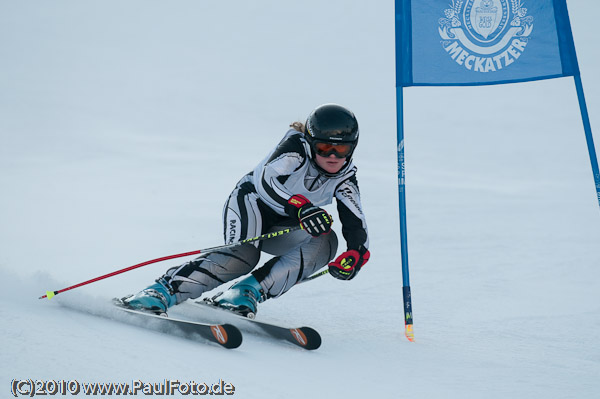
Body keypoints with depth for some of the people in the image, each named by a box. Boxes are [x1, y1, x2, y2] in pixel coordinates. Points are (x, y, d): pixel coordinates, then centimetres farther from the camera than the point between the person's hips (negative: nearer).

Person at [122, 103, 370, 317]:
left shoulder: (345, 179, -10)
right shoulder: (297, 146, -23)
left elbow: (357, 226, -15)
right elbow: (265, 179, -39)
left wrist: (355, 255, -36)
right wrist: (301, 206, -55)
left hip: (279, 228, 5)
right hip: (251, 201, -5)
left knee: (326, 242, -24)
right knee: (244, 254, -34)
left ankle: (249, 291, -29)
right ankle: (164, 290, -30)